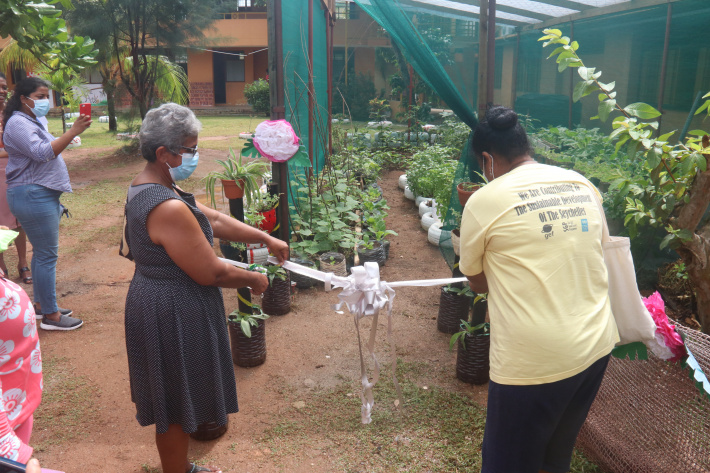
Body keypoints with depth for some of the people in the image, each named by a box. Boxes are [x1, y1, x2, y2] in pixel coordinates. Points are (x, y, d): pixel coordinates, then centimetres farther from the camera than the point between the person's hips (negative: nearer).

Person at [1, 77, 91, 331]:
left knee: (42, 252, 15)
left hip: (41, 195, 11)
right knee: (47, 255, -8)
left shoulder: (31, 121, 19)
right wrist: (73, 132, -34)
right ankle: (51, 315, -1)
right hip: (32, 197, -11)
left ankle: (41, 304, 25)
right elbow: (43, 152, -28)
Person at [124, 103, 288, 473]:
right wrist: (254, 280, -7)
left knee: (175, 402, 26)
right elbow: (211, 273, -24)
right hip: (174, 316, -11)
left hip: (156, 302, 11)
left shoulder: (145, 188, 4)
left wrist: (266, 238, 9)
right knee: (177, 408, 10)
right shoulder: (169, 207, -29)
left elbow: (213, 219, 9)